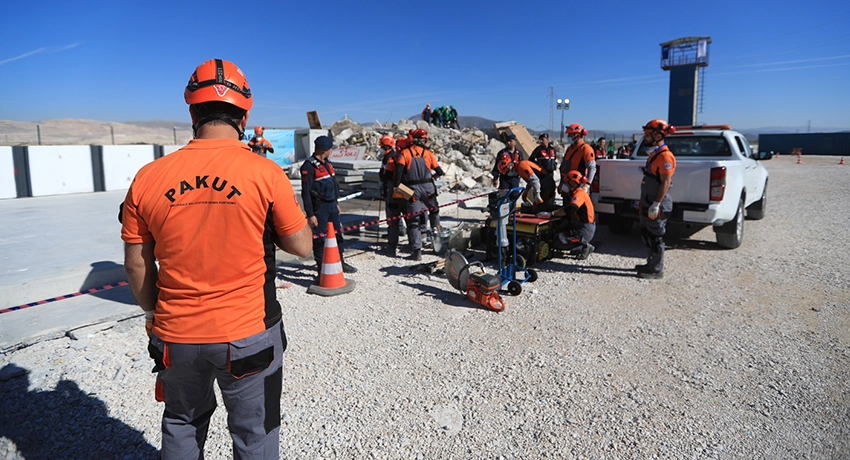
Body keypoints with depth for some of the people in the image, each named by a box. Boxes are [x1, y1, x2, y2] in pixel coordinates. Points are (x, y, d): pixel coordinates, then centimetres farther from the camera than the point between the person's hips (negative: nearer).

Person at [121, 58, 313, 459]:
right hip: (248, 335, -3)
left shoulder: (148, 178, -6)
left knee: (182, 425, 29)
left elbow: (136, 264, 2)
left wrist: (156, 313, 17)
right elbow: (301, 246, -7)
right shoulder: (265, 174, -15)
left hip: (175, 336, 3)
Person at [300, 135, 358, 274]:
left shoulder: (327, 163, 12)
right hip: (319, 208, -9)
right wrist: (310, 214, -19)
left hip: (332, 205, 9)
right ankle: (321, 268, 12)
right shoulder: (309, 166, -16)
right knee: (319, 239, 1)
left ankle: (340, 262, 33)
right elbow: (306, 193, -18)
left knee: (337, 235, 18)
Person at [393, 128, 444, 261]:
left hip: (413, 191, -1)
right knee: (434, 210, 30)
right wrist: (434, 175, 28)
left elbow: (398, 171, -13)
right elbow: (440, 172, 8)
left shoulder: (404, 153, 1)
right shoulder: (428, 154, 3)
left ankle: (417, 251, -4)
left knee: (413, 220, 1)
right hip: (428, 189, 1)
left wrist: (396, 186, -9)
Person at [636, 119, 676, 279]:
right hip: (648, 203, 10)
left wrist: (656, 204, -24)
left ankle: (657, 270, 8)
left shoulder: (665, 156, -17)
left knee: (655, 237, -1)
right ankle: (652, 263, 31)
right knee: (646, 233, 18)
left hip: (657, 205, -10)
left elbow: (666, 183, -22)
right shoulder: (653, 154, 14)